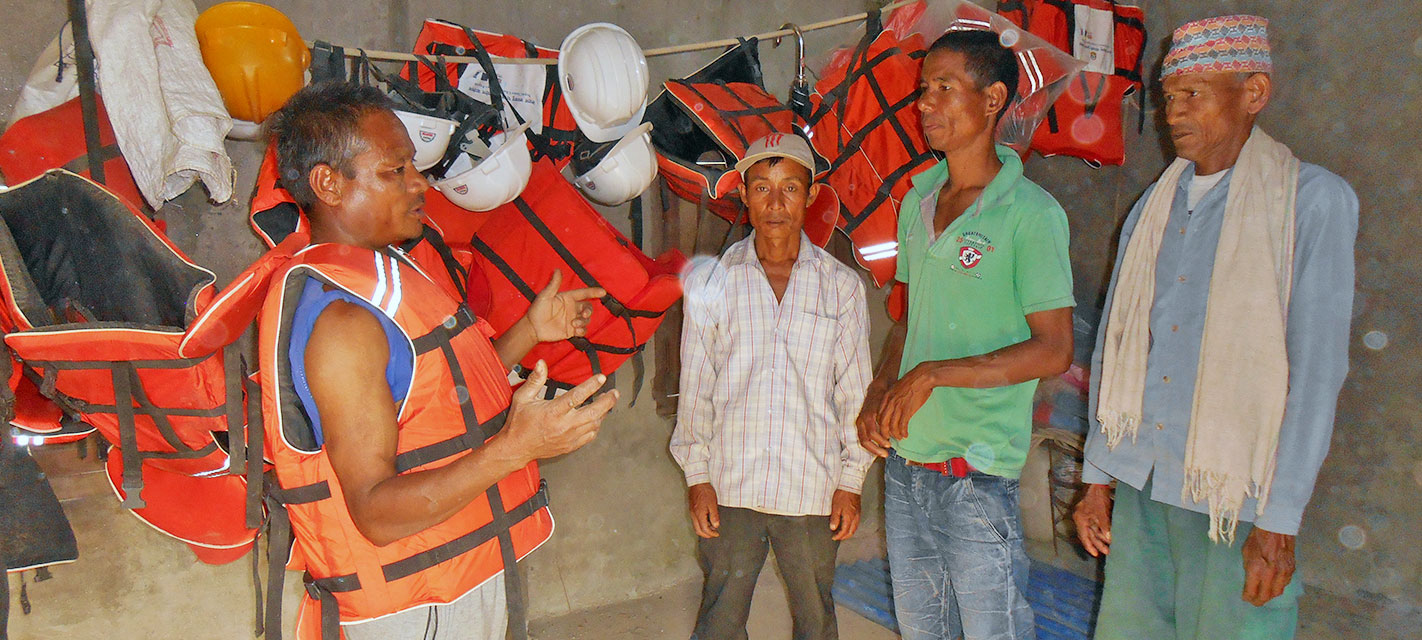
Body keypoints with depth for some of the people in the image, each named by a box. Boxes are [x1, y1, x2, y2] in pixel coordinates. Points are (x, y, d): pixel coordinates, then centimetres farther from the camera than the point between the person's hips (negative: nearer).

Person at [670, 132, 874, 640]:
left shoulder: (841, 285, 1)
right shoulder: (710, 283, 1)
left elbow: (854, 390, 4)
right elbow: (695, 389, 4)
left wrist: (851, 481, 2)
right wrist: (697, 475, 0)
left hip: (813, 489, 0)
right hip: (729, 487, 0)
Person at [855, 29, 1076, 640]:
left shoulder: (1031, 213, -11)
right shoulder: (917, 201, 9)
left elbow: (1052, 349, -14)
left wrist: (933, 375, -19)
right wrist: (878, 393, 1)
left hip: (978, 470, -6)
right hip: (905, 459, 7)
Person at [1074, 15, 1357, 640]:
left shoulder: (1313, 201, -6)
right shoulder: (1153, 209, 9)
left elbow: (1317, 370, -10)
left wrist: (1279, 522, -12)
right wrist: (1098, 477, 11)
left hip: (1235, 497, -4)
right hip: (1139, 488, 5)